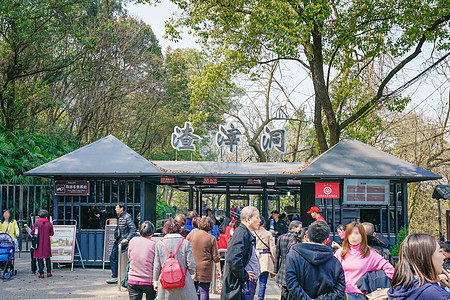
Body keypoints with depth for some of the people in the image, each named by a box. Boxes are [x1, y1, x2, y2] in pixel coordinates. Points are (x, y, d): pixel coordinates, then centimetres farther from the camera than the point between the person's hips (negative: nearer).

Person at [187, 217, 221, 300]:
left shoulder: (191, 234, 1)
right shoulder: (212, 238, -3)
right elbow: (215, 257, -2)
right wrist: (218, 270, 5)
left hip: (192, 268, 2)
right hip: (205, 270, -2)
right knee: (204, 292, 2)